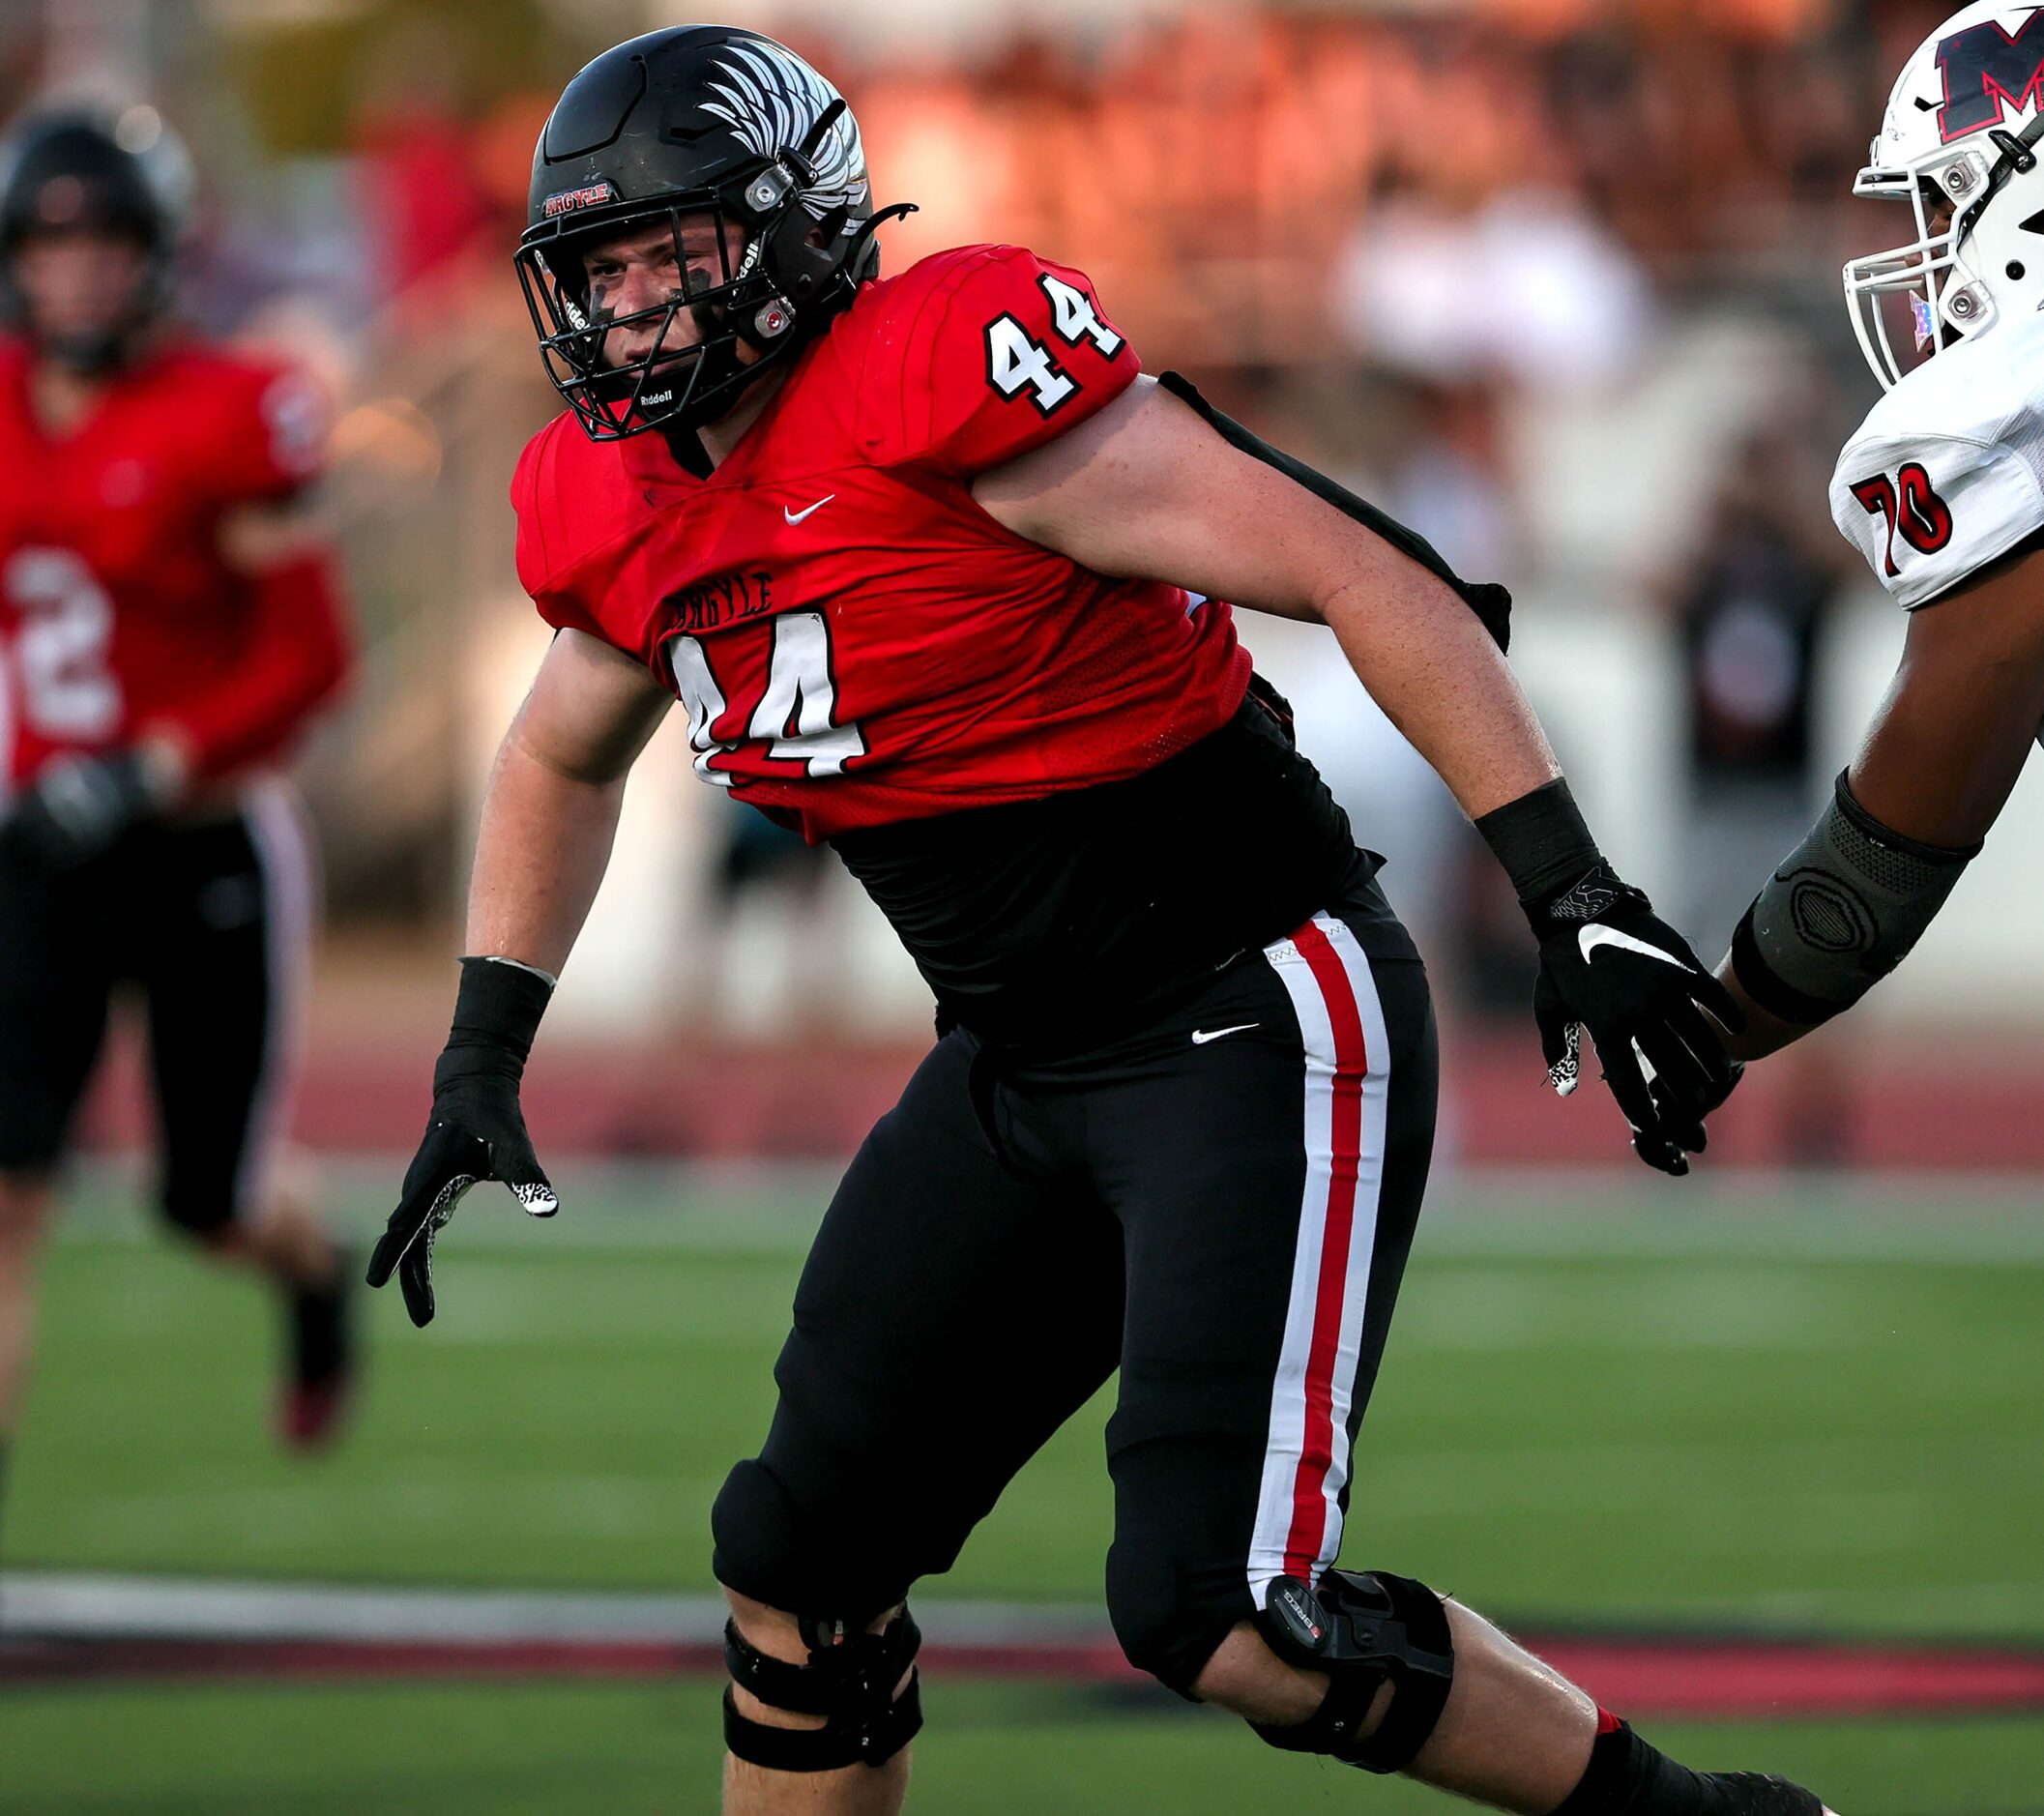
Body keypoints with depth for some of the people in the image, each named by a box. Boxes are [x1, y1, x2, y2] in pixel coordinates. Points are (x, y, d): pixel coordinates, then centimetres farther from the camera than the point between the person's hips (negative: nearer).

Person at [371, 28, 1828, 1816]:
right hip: (1019, 1067, 9)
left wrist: (1575, 893, -22)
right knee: (800, 1563, 9)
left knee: (1221, 1612, -18)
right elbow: (562, 762, 30)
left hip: (1248, 1026, -9)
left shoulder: (943, 371, -20)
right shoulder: (616, 510, 6)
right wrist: (482, 1063, 24)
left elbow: (1361, 576, -19)